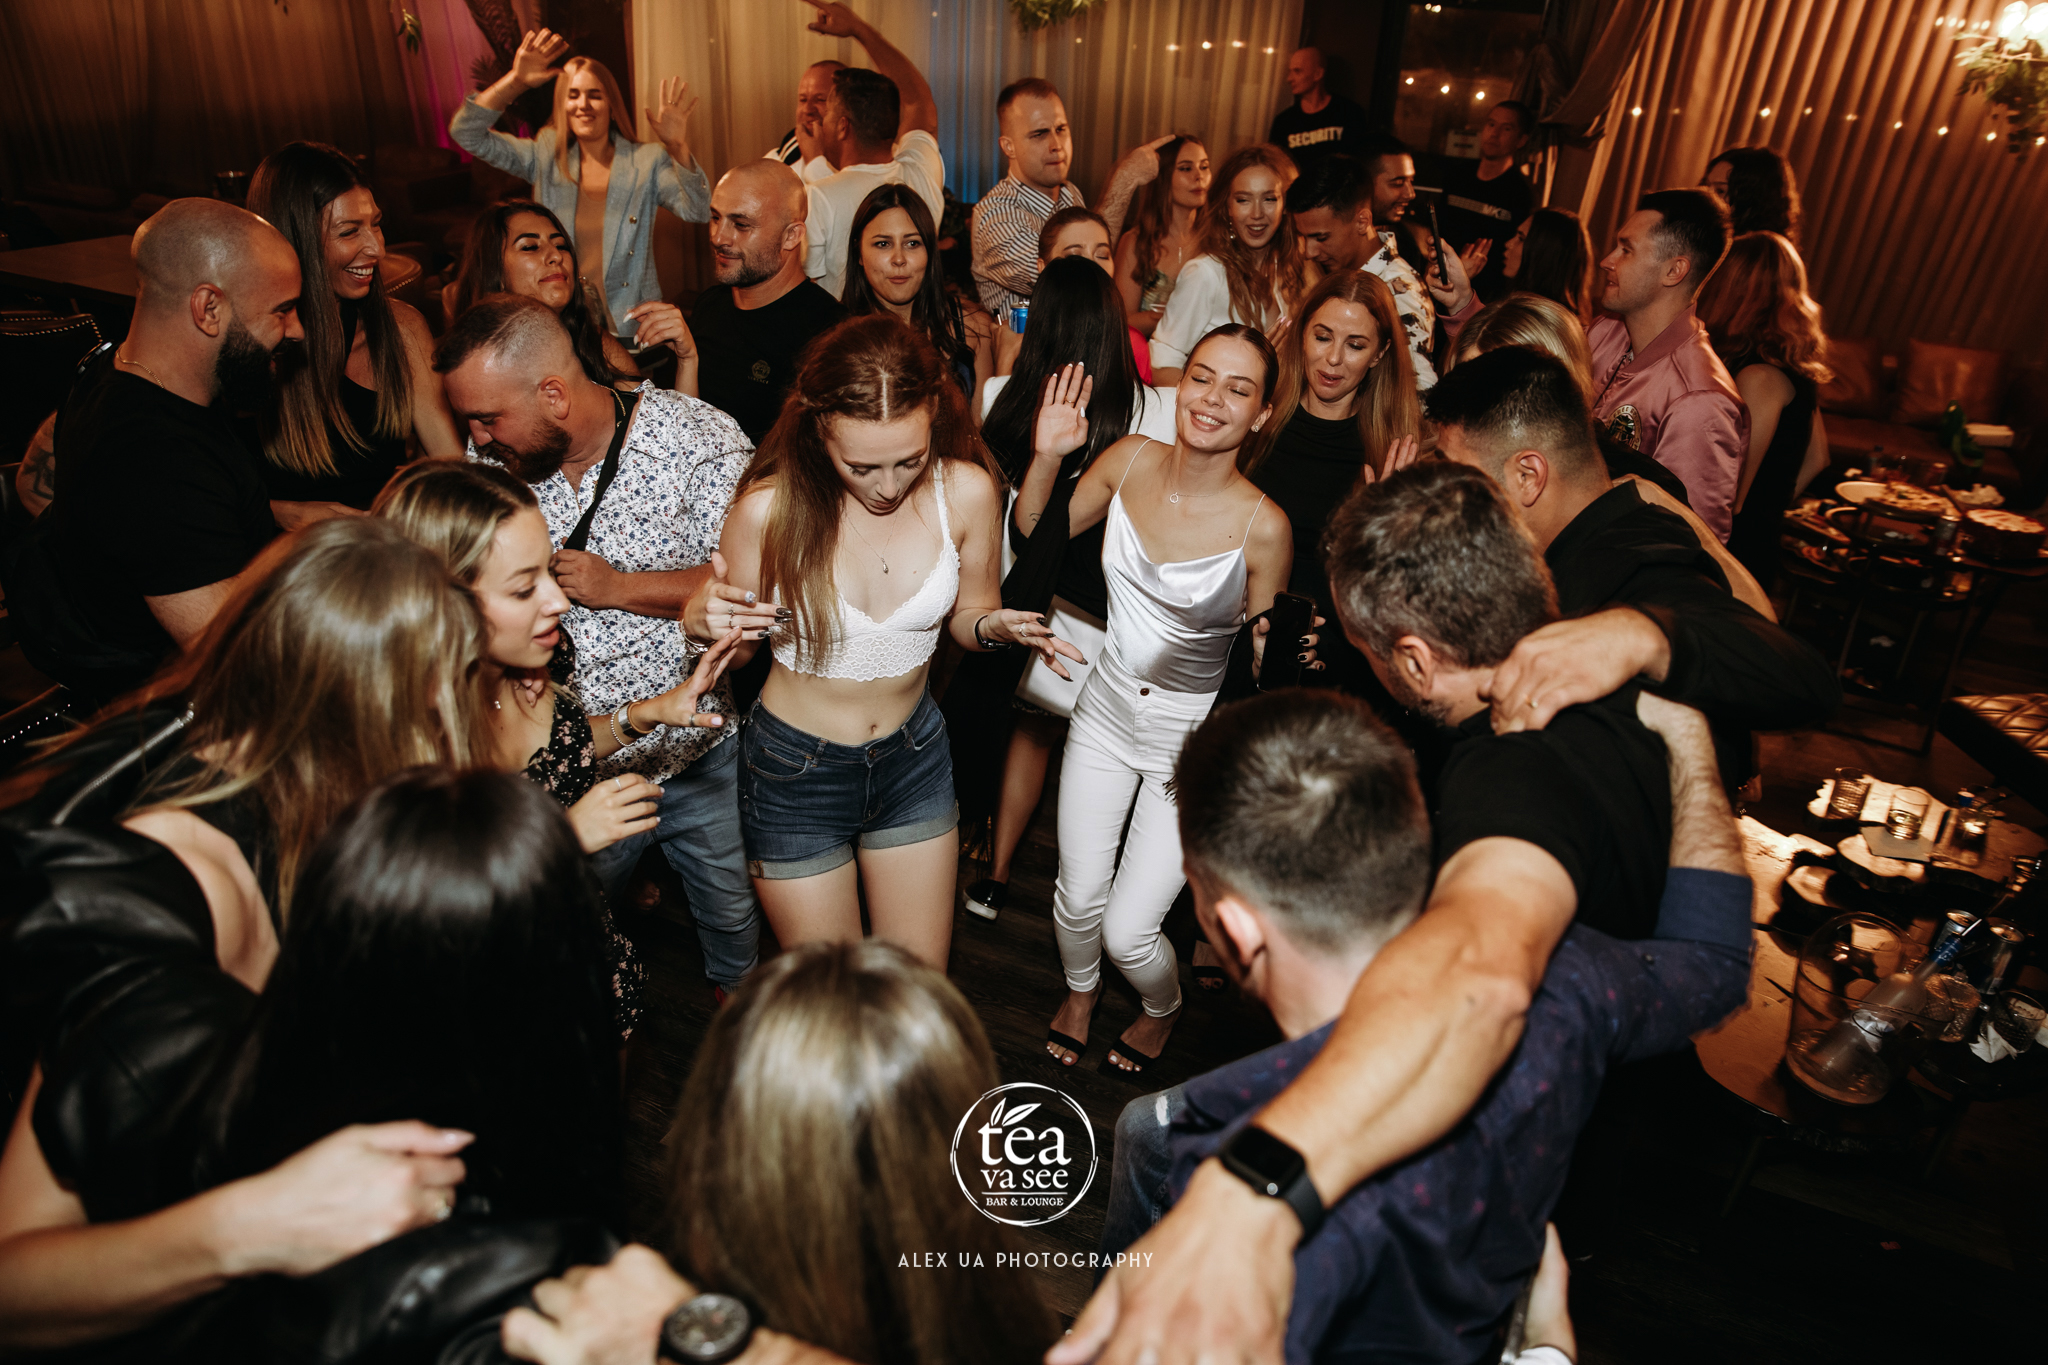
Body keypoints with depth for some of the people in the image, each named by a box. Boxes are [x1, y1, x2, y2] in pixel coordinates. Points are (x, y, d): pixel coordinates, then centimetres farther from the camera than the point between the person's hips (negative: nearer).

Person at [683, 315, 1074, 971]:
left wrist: (995, 624, -19)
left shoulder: (966, 491, -14)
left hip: (913, 757, 2)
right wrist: (702, 621, -28)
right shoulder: (769, 508, -21)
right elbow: (738, 652, -5)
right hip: (797, 767, -2)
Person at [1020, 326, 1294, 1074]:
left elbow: (1261, 662, -7)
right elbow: (1030, 537, 2)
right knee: (1077, 898, 15)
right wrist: (1047, 458, -14)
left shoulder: (1264, 527, -21)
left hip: (1194, 738, -3)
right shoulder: (1129, 460, -11)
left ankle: (1162, 1009, 40)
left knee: (1127, 931, 1)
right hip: (1106, 710, 4)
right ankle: (1080, 990, 52)